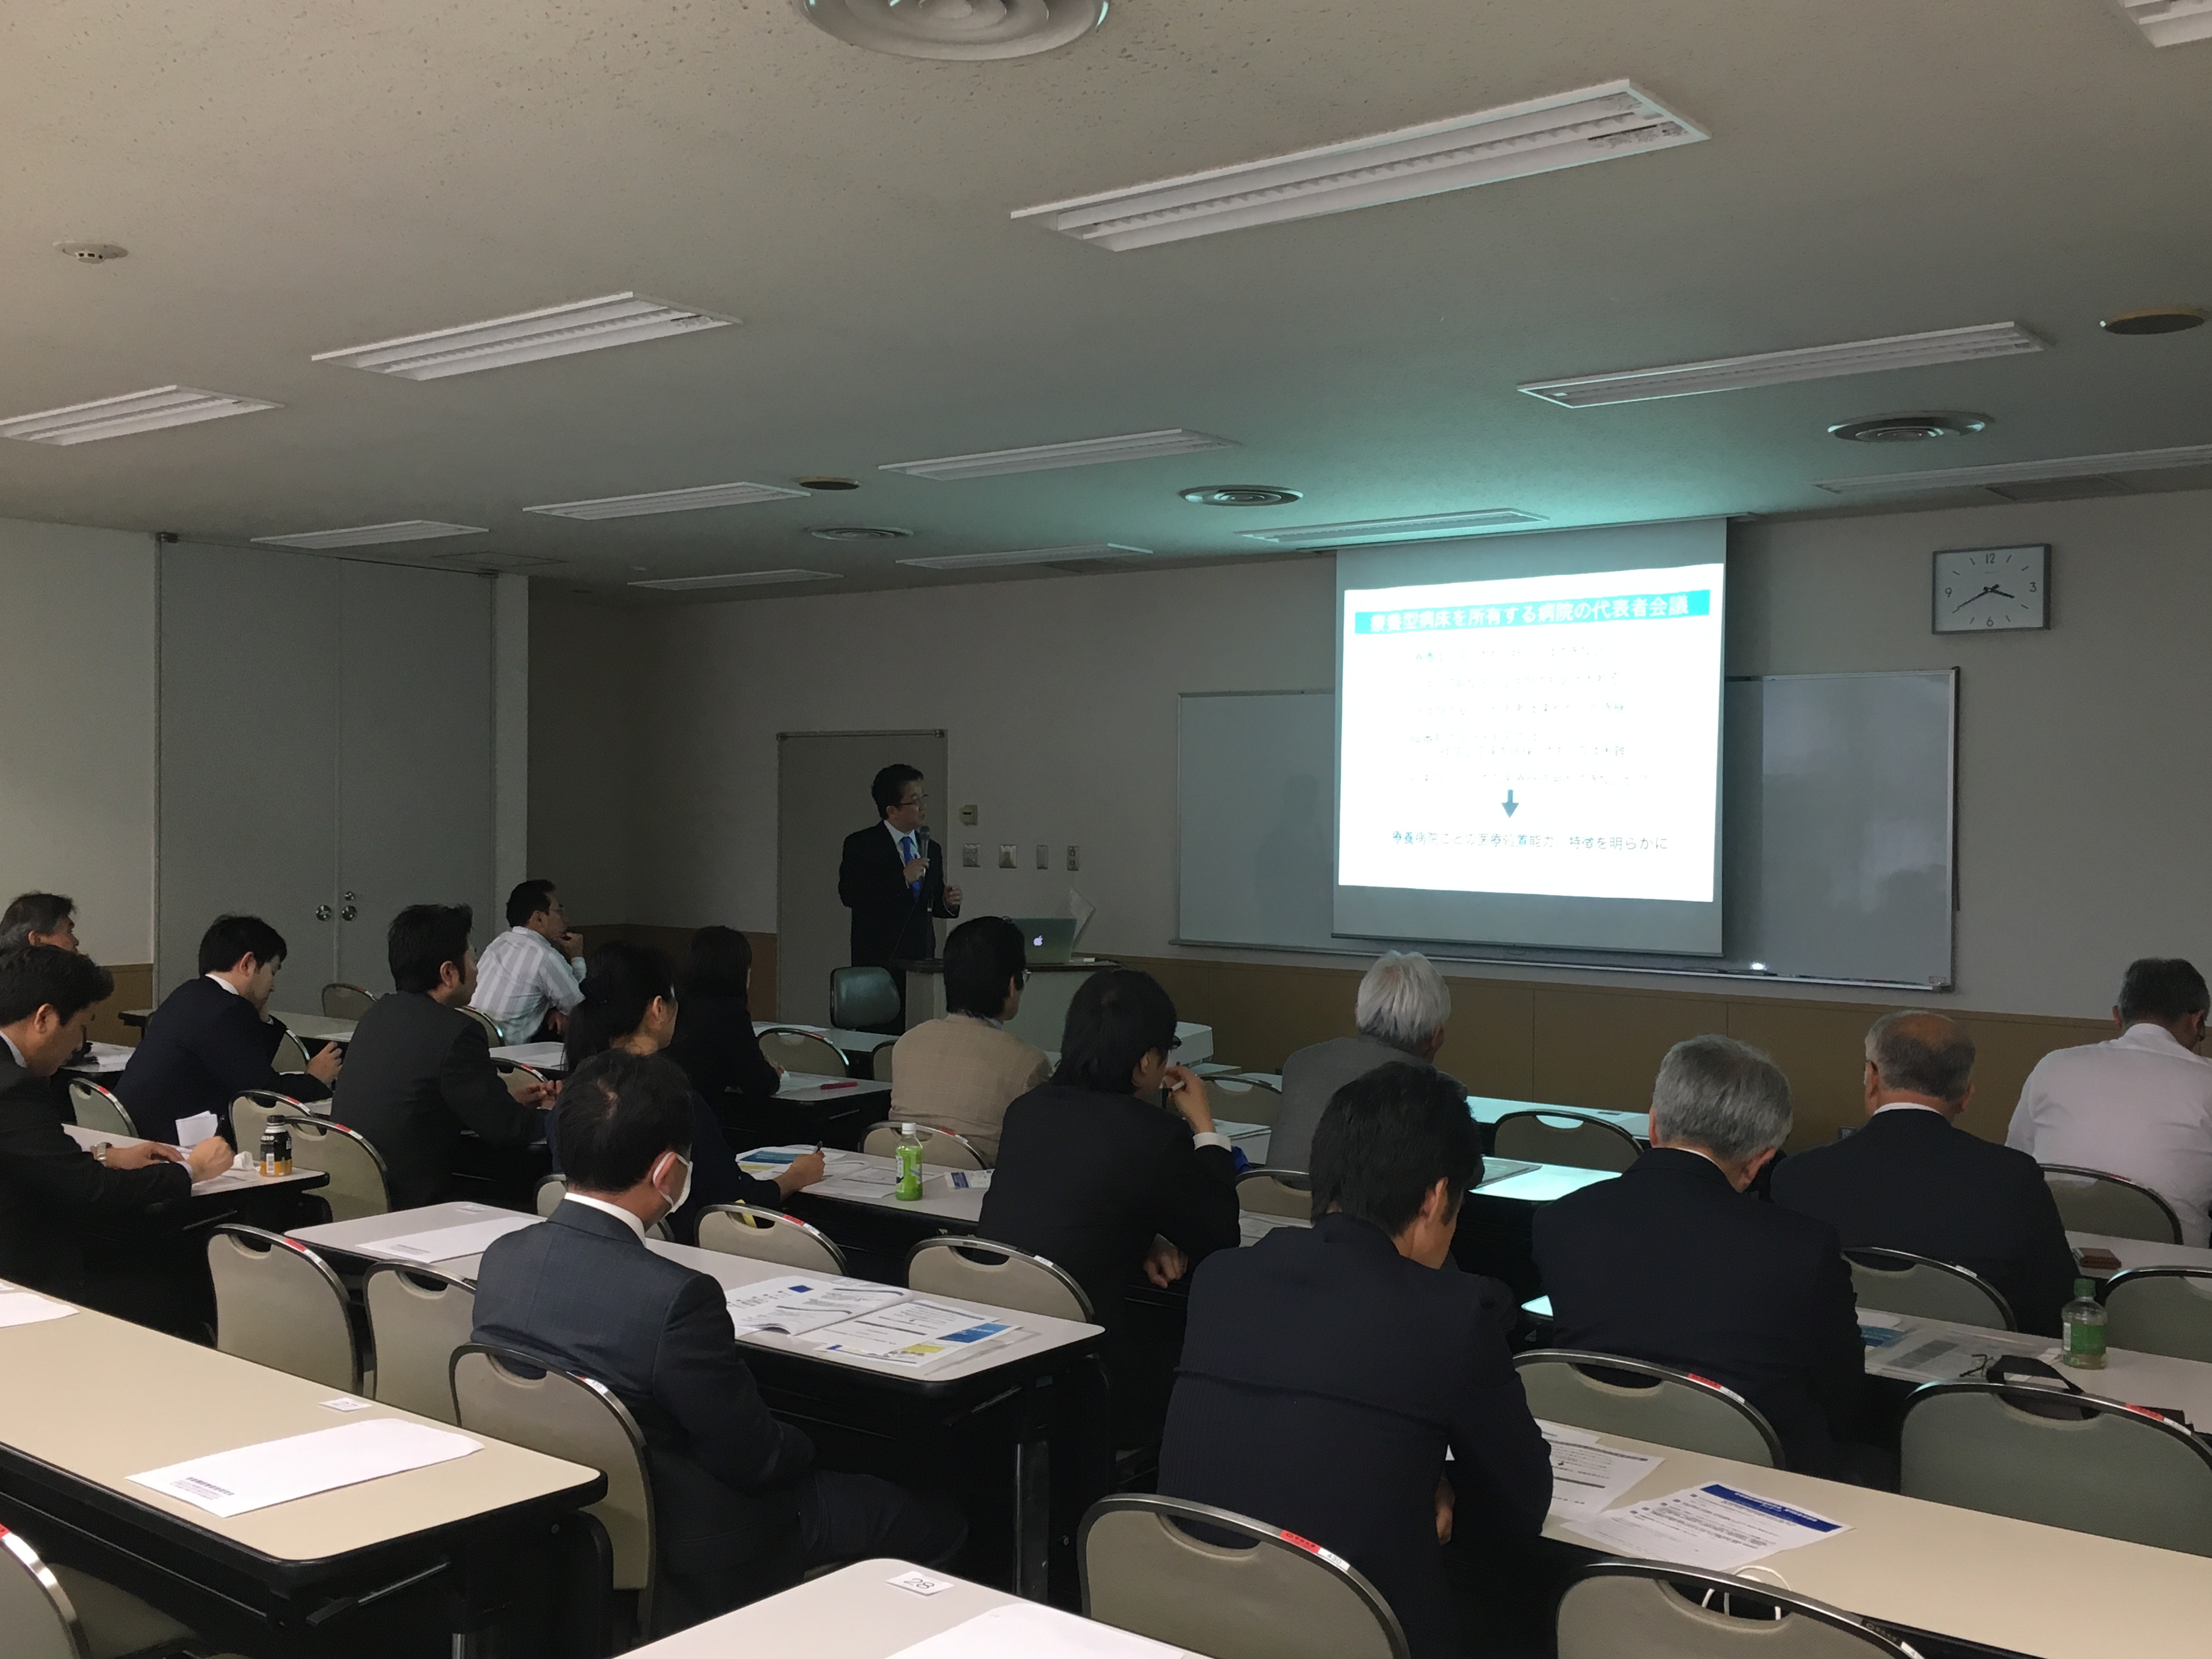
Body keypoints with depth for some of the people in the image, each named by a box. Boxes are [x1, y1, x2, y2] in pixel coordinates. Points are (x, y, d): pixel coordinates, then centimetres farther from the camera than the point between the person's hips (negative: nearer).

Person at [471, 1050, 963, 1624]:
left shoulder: (500, 1258, -9)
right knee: (937, 1521, 6)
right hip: (682, 1555, -8)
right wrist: (803, 1449, 5)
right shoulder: (675, 1297, -30)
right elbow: (755, 1458, -19)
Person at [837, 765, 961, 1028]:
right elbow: (849, 895, -15)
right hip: (879, 961, -4)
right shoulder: (861, 845, -1)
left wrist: (947, 902, 0)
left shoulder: (929, 848, 16)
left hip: (921, 959, 5)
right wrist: (902, 878, -17)